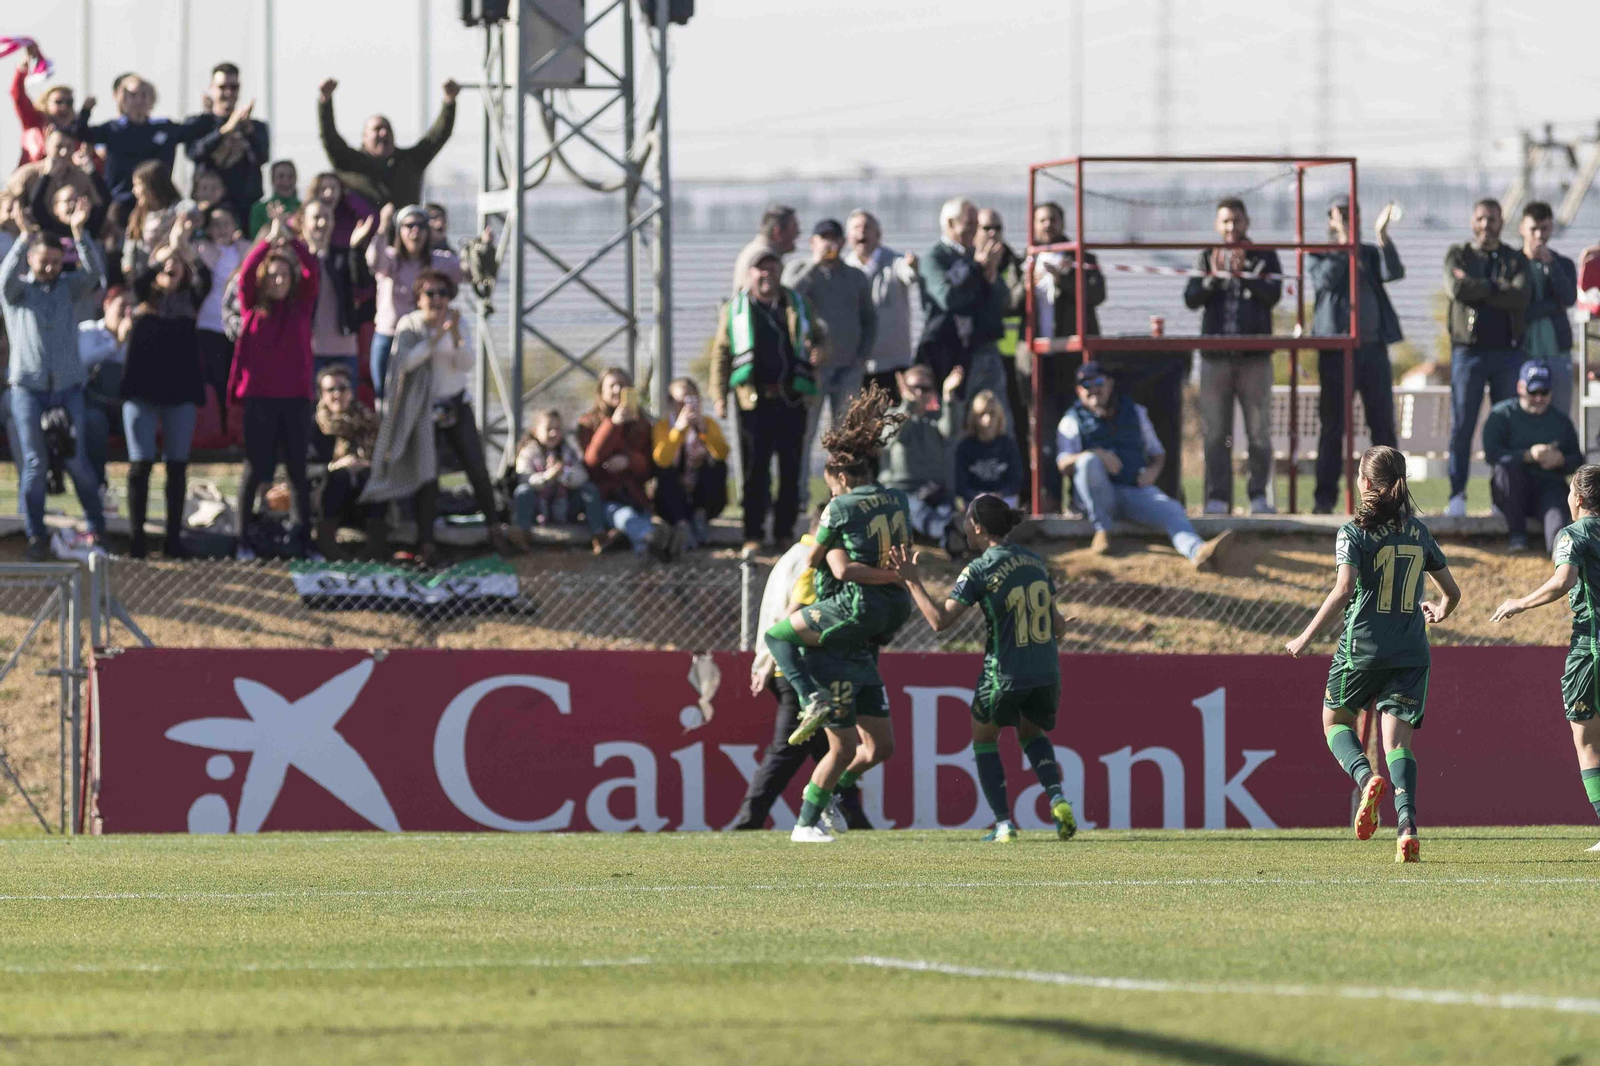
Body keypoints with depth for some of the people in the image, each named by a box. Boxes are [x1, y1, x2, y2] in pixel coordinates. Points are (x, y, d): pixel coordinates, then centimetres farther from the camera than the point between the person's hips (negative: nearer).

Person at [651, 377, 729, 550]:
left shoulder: (708, 423, 2)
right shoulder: (663, 426, -4)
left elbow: (722, 454, -17)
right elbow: (661, 460, -24)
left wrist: (703, 430, -29)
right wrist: (679, 428, -32)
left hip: (703, 495, 2)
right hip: (673, 499, -2)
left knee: (718, 465, -22)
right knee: (666, 472, -29)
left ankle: (700, 516, -13)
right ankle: (681, 524, -31)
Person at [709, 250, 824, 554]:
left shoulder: (797, 305, 11)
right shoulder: (736, 309, 6)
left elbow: (818, 336, 20)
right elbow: (721, 353, 5)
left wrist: (818, 350, -6)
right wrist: (719, 395, -2)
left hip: (791, 400, 2)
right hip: (754, 400, -2)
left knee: (791, 469, 6)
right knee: (755, 470, -1)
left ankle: (785, 531, 17)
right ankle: (753, 534, 4)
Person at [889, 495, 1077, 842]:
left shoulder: (979, 570, -13)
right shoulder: (1034, 561, 4)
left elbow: (940, 620, -17)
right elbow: (1058, 625, 8)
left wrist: (912, 582, -8)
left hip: (1004, 674, -5)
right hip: (1046, 672, 5)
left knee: (983, 737, 22)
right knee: (1031, 733, 30)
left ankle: (1003, 823, 13)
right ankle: (1057, 800, 4)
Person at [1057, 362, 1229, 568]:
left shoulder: (1135, 413, 21)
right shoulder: (1073, 421, 10)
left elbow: (1157, 452, 24)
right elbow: (1064, 464, -4)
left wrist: (1153, 471, 0)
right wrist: (1095, 454, -22)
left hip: (1137, 489, 2)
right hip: (1099, 496, -2)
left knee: (1170, 509, -29)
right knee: (1088, 461, -35)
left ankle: (1197, 551, -59)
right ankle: (1102, 532, -27)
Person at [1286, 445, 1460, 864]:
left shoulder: (1354, 532, -6)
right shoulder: (1419, 533, 9)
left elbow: (1344, 589, -18)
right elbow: (1452, 592, 17)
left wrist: (1306, 636, -12)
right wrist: (1439, 612, 40)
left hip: (1363, 646, -4)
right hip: (1411, 653, 4)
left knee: (1336, 720, 18)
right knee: (1398, 739, 0)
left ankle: (1366, 779, -12)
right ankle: (1407, 826, -19)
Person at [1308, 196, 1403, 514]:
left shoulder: (1370, 253, 14)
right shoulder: (1319, 257, 6)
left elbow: (1393, 272, -4)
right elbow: (1325, 279, -14)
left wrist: (1381, 235, -14)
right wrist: (1344, 243, -15)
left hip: (1373, 347, 3)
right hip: (1337, 350, -3)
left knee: (1384, 426, 1)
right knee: (1333, 427, -2)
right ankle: (1324, 498, 0)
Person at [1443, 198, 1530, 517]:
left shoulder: (1516, 260, 10)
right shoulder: (1458, 255, 9)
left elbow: (1521, 297, -9)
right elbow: (1456, 288, -12)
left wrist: (1476, 289, -11)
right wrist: (1496, 288, -7)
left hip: (1508, 351, 1)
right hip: (1468, 349, -1)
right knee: (1462, 427, -3)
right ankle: (1457, 496, -1)